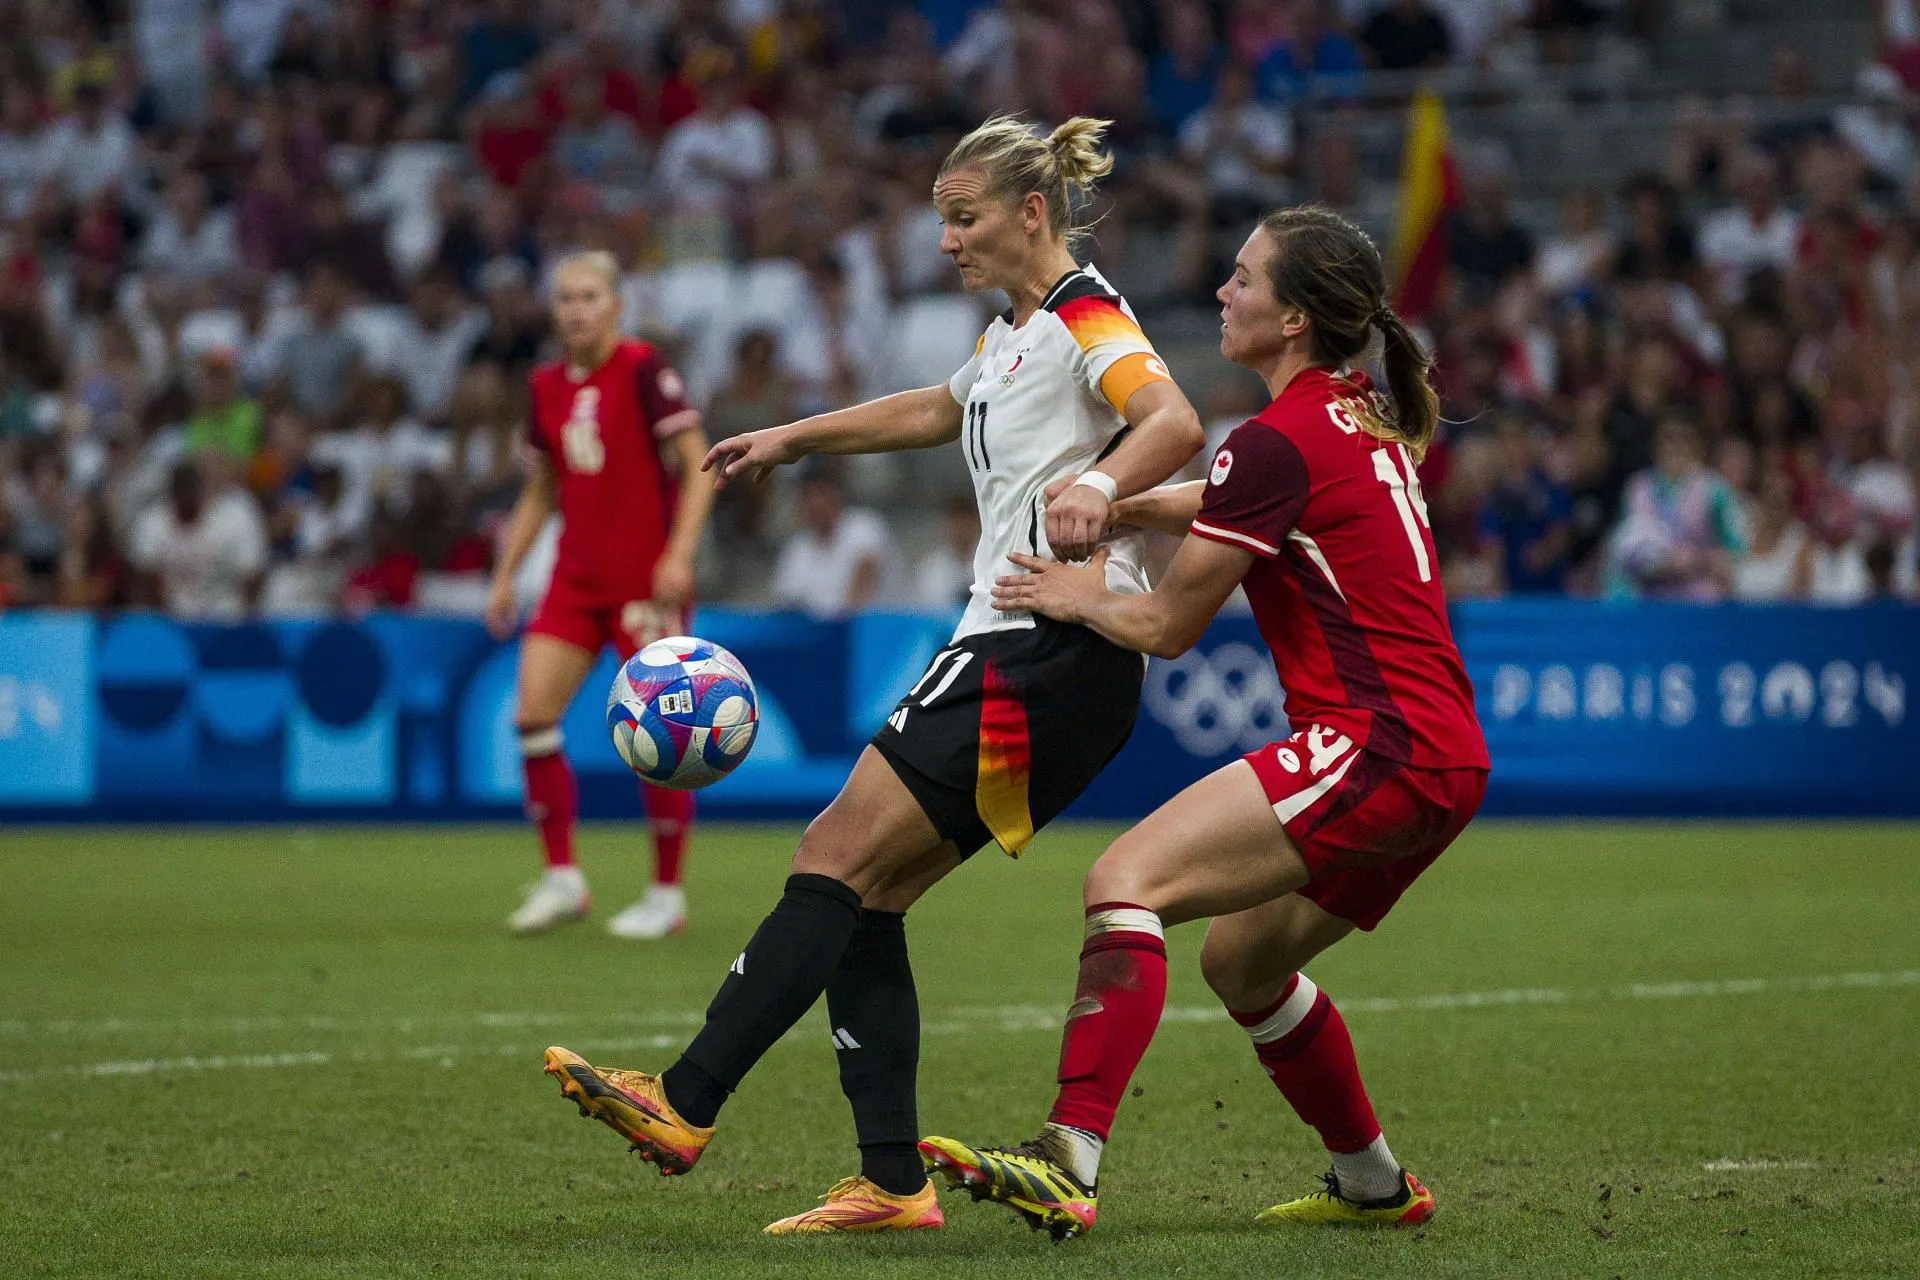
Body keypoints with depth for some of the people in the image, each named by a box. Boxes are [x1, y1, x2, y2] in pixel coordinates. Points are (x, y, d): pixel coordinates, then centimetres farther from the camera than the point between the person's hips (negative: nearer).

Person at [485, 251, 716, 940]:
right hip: (575, 578, 6)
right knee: (533, 713, -7)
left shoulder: (642, 370, -9)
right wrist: (505, 573, 13)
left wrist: (679, 553, -20)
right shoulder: (545, 386, 9)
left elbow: (699, 465, -10)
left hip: (645, 577, -6)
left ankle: (667, 895, 6)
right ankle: (561, 877, 3)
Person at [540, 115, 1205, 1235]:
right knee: (865, 900, 3)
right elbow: (933, 412, 42)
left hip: (1050, 654, -10)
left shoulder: (1087, 317, -7)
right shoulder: (1018, 335, 22)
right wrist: (792, 440, 45)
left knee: (838, 860, -14)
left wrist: (1095, 484, -43)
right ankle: (895, 1183, -2)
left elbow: (1175, 424, -25)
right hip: (1018, 651, 10)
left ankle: (685, 1107, -19)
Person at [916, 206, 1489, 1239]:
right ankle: (1372, 1183, 32)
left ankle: (1068, 1164, -31)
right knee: (1239, 957, 23)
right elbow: (1218, 502, 31)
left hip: (1377, 745, -10)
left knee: (1128, 878, -19)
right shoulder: (1367, 421, 16)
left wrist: (1081, 599, 12)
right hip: (1443, 762, 10)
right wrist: (1105, 503, 14)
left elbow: (1166, 625, -6)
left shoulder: (1280, 441, -11)